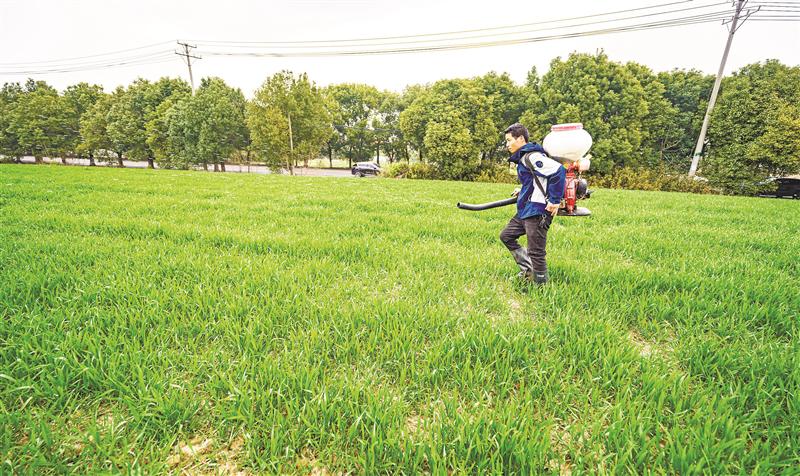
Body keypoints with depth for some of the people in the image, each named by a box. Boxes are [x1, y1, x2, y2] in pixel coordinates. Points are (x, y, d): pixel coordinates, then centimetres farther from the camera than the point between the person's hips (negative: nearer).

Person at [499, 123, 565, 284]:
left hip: (538, 212, -11)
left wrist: (555, 201, -22)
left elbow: (559, 171, -24)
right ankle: (528, 268, 24)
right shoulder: (522, 157, 15)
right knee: (506, 236, 18)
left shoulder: (531, 157, -16)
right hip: (525, 210, 11)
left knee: (536, 252, -3)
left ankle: (541, 284, 13)